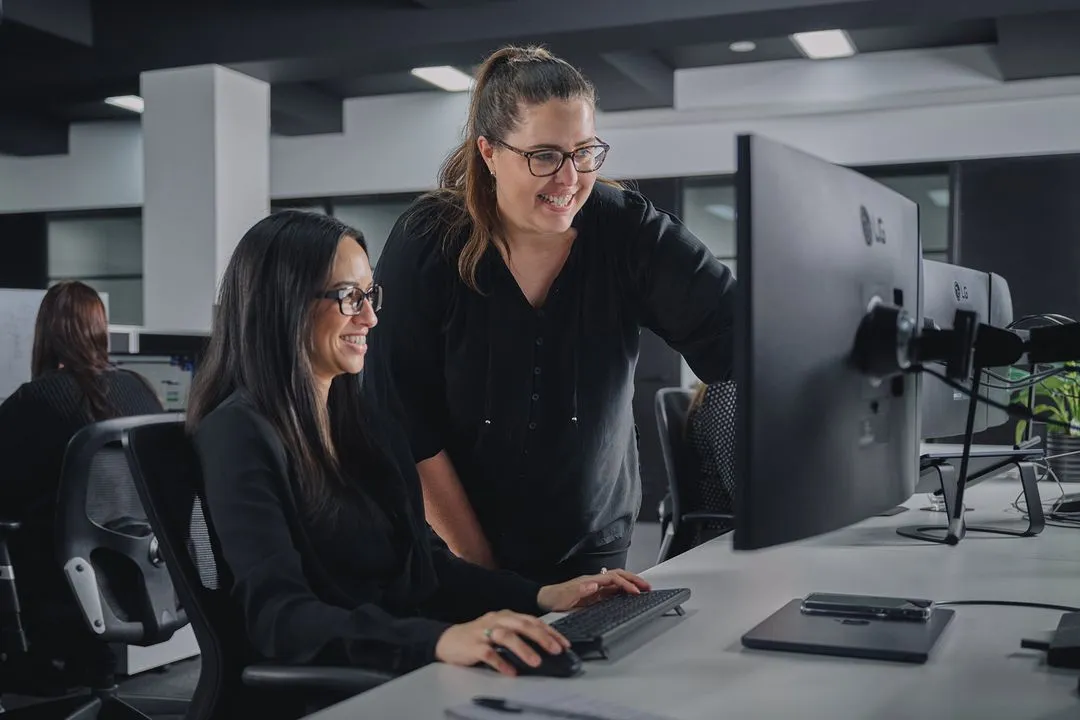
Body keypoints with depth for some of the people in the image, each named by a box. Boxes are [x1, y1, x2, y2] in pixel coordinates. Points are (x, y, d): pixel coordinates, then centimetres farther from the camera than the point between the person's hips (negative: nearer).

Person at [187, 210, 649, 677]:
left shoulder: (371, 413, 13)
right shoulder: (239, 435, -11)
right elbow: (279, 617, -22)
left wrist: (542, 597, 1)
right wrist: (438, 640, -37)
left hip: (410, 670, 7)